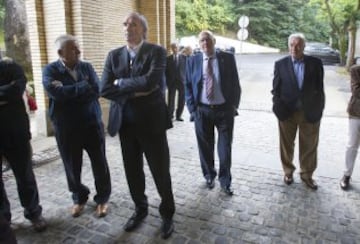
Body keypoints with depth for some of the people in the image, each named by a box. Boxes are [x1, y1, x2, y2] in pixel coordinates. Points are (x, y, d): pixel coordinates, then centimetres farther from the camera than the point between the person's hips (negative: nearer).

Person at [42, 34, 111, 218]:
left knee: (99, 163, 8)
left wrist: (68, 92, -17)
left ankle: (102, 198, 27)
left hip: (92, 123, 1)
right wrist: (84, 86, -15)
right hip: (66, 128, -1)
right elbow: (56, 92, -21)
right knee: (72, 166, 11)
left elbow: (96, 91, -12)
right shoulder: (50, 70, -3)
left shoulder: (87, 67, 3)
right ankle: (79, 198, 34)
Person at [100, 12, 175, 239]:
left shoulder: (156, 51, -6)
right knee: (133, 171, 15)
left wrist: (120, 82, -11)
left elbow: (150, 81, -24)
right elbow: (105, 90, -5)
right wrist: (134, 92, -15)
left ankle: (167, 214, 29)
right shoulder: (114, 55, 6)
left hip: (151, 121, -4)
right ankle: (140, 209, 38)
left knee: (161, 171, 6)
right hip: (125, 123, 4)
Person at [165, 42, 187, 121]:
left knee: (182, 100, 2)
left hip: (182, 81, 1)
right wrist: (167, 82, -2)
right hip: (172, 82, 0)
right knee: (171, 100, 2)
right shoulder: (168, 58, 5)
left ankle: (178, 116, 15)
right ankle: (170, 115, 15)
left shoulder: (184, 57, 4)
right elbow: (166, 71, 4)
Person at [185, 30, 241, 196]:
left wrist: (234, 105, -3)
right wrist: (192, 108, -3)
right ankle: (209, 176, 32)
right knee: (205, 146, 11)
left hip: (224, 109, 0)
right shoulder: (193, 61, 3)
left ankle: (225, 181, 22)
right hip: (202, 110, 1)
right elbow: (188, 86, 4)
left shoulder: (227, 58, 0)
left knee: (225, 147, 6)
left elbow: (235, 83, 3)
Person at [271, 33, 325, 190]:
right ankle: (288, 172, 32)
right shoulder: (280, 64, -1)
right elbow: (276, 89, 0)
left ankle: (307, 175, 29)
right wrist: (279, 108, -10)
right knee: (287, 145, 13)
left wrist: (319, 109, -2)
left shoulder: (315, 63, -1)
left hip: (310, 112, 0)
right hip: (287, 112, 0)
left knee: (309, 147, 11)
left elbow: (319, 88, 2)